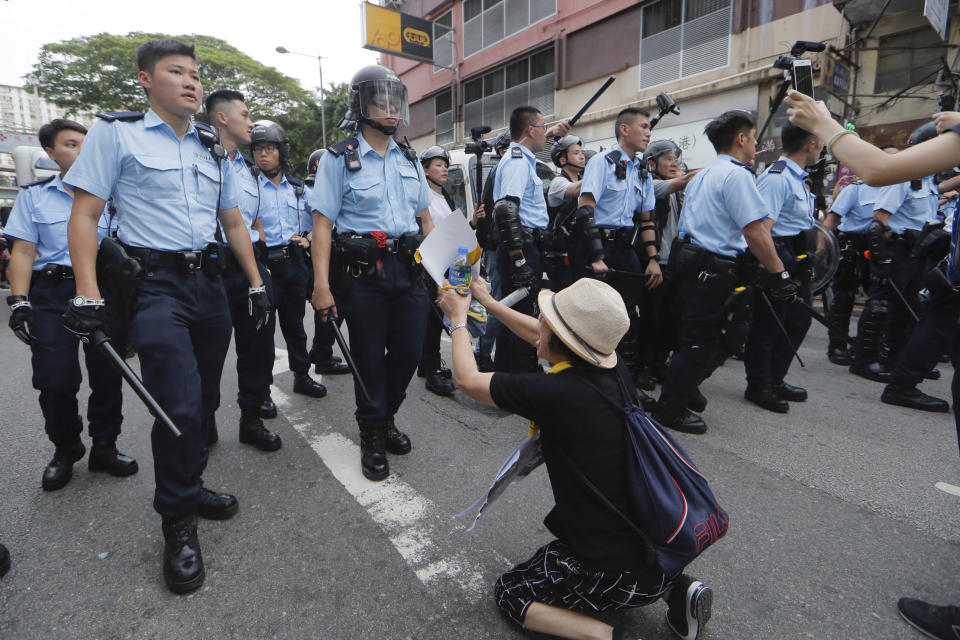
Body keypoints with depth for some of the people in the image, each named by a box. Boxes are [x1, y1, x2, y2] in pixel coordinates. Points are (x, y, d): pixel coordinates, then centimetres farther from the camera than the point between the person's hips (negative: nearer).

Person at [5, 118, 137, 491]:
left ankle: (104, 447, 17)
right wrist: (18, 302, -7)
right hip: (52, 295, -1)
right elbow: (23, 253, 4)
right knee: (56, 379, -4)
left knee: (107, 375, 2)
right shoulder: (34, 196, 11)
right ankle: (65, 449, 17)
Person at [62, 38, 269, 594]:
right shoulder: (117, 133, 1)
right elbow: (84, 215, -4)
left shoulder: (212, 147, 16)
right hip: (156, 283, -5)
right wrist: (88, 294, -13)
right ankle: (178, 522, 7)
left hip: (209, 282, 6)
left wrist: (256, 282, 11)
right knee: (180, 404, -13)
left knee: (204, 399, 12)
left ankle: (189, 486, 32)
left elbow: (234, 221, 18)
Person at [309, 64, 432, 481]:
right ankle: (372, 436, 24)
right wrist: (321, 284, -15)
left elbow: (425, 216, 20)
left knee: (409, 349, 7)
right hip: (363, 271, -5)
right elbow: (323, 223, -7)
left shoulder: (409, 159, 15)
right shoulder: (340, 159, -2)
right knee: (369, 355, 4)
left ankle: (386, 417, 33)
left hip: (408, 268, 5)